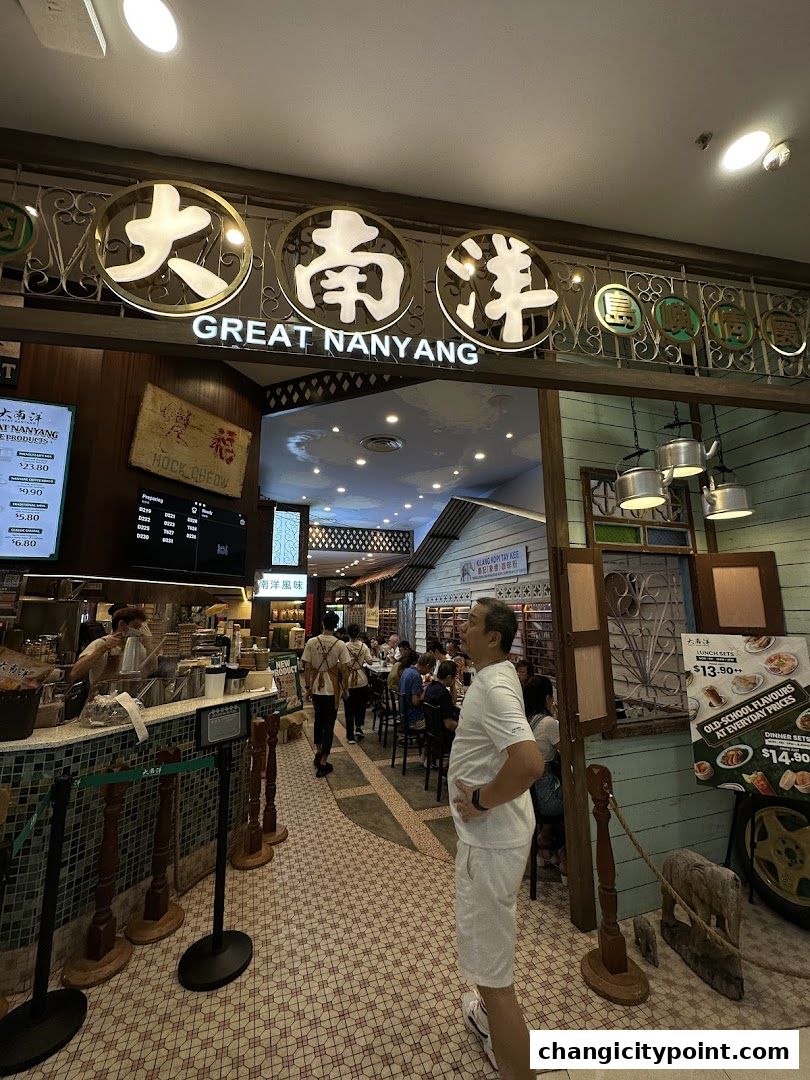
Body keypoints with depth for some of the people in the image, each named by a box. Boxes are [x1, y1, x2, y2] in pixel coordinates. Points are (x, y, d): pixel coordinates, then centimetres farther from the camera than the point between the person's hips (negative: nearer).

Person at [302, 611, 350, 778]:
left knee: (318, 720, 23)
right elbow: (344, 670, -8)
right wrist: (345, 687, 6)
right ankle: (323, 763, 12)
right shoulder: (340, 645, -12)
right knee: (329, 724, 7)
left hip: (316, 688, 3)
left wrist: (308, 687, 7)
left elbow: (307, 668, -4)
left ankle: (318, 753, 35)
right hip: (332, 689, -3)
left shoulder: (311, 642, -8)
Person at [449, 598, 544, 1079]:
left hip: (491, 837, -10)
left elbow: (530, 763, -40)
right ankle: (491, 1016, 56)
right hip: (493, 831, 10)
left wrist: (481, 800, -24)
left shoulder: (493, 688, -28)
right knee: (493, 933, 31)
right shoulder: (501, 673, 2)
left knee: (490, 957, 5)